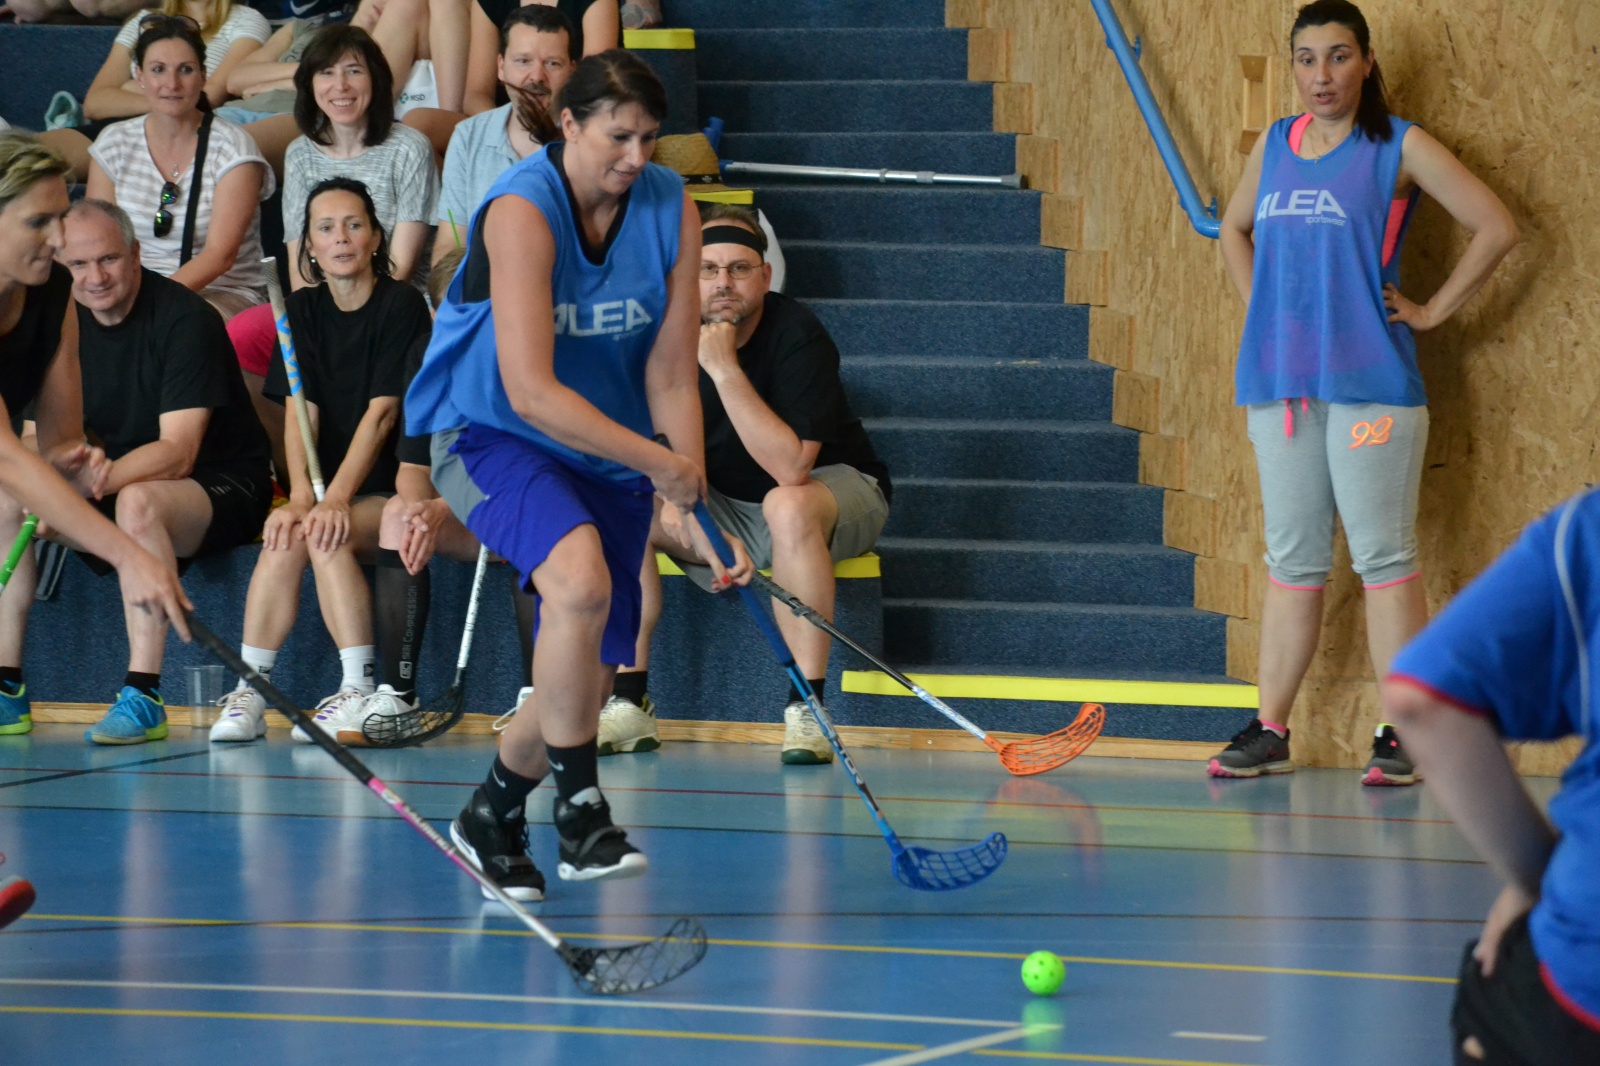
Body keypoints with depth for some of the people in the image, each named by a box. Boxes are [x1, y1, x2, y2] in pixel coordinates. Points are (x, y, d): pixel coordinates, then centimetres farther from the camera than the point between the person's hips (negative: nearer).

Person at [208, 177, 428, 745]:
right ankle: (249, 691, -28)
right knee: (283, 536, -26)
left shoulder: (401, 305, -7)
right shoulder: (303, 310, 9)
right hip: (329, 490, 4)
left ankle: (358, 692, -28)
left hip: (389, 493, -4)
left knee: (327, 535, -31)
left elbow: (381, 411, -15)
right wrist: (301, 497, -18)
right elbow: (299, 409, -2)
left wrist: (336, 499, -24)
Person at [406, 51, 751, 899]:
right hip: (490, 435, -6)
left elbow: (670, 375, -6)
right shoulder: (522, 213, -22)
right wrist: (660, 462, -27)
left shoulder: (671, 212, -6)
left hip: (608, 455, 6)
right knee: (580, 576, -35)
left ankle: (493, 813, 31)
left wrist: (693, 508, -16)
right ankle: (580, 809, -25)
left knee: (588, 682, 2)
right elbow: (531, 392, -28)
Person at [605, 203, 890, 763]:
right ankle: (629, 704, -13)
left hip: (837, 490, -5)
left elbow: (791, 469, -35)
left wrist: (725, 369, -38)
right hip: (724, 508, 5)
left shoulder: (797, 335, -26)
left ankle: (806, 708, -34)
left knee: (788, 505, -39)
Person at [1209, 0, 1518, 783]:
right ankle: (1269, 732, 11)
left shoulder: (1400, 148, -3)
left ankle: (1402, 736, -3)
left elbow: (1497, 227, -5)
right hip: (1279, 385, 5)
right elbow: (1234, 228, 30)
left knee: (1383, 558, -5)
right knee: (1292, 563, 9)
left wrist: (1433, 311, -5)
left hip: (1369, 386, -5)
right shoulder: (1273, 147, 12)